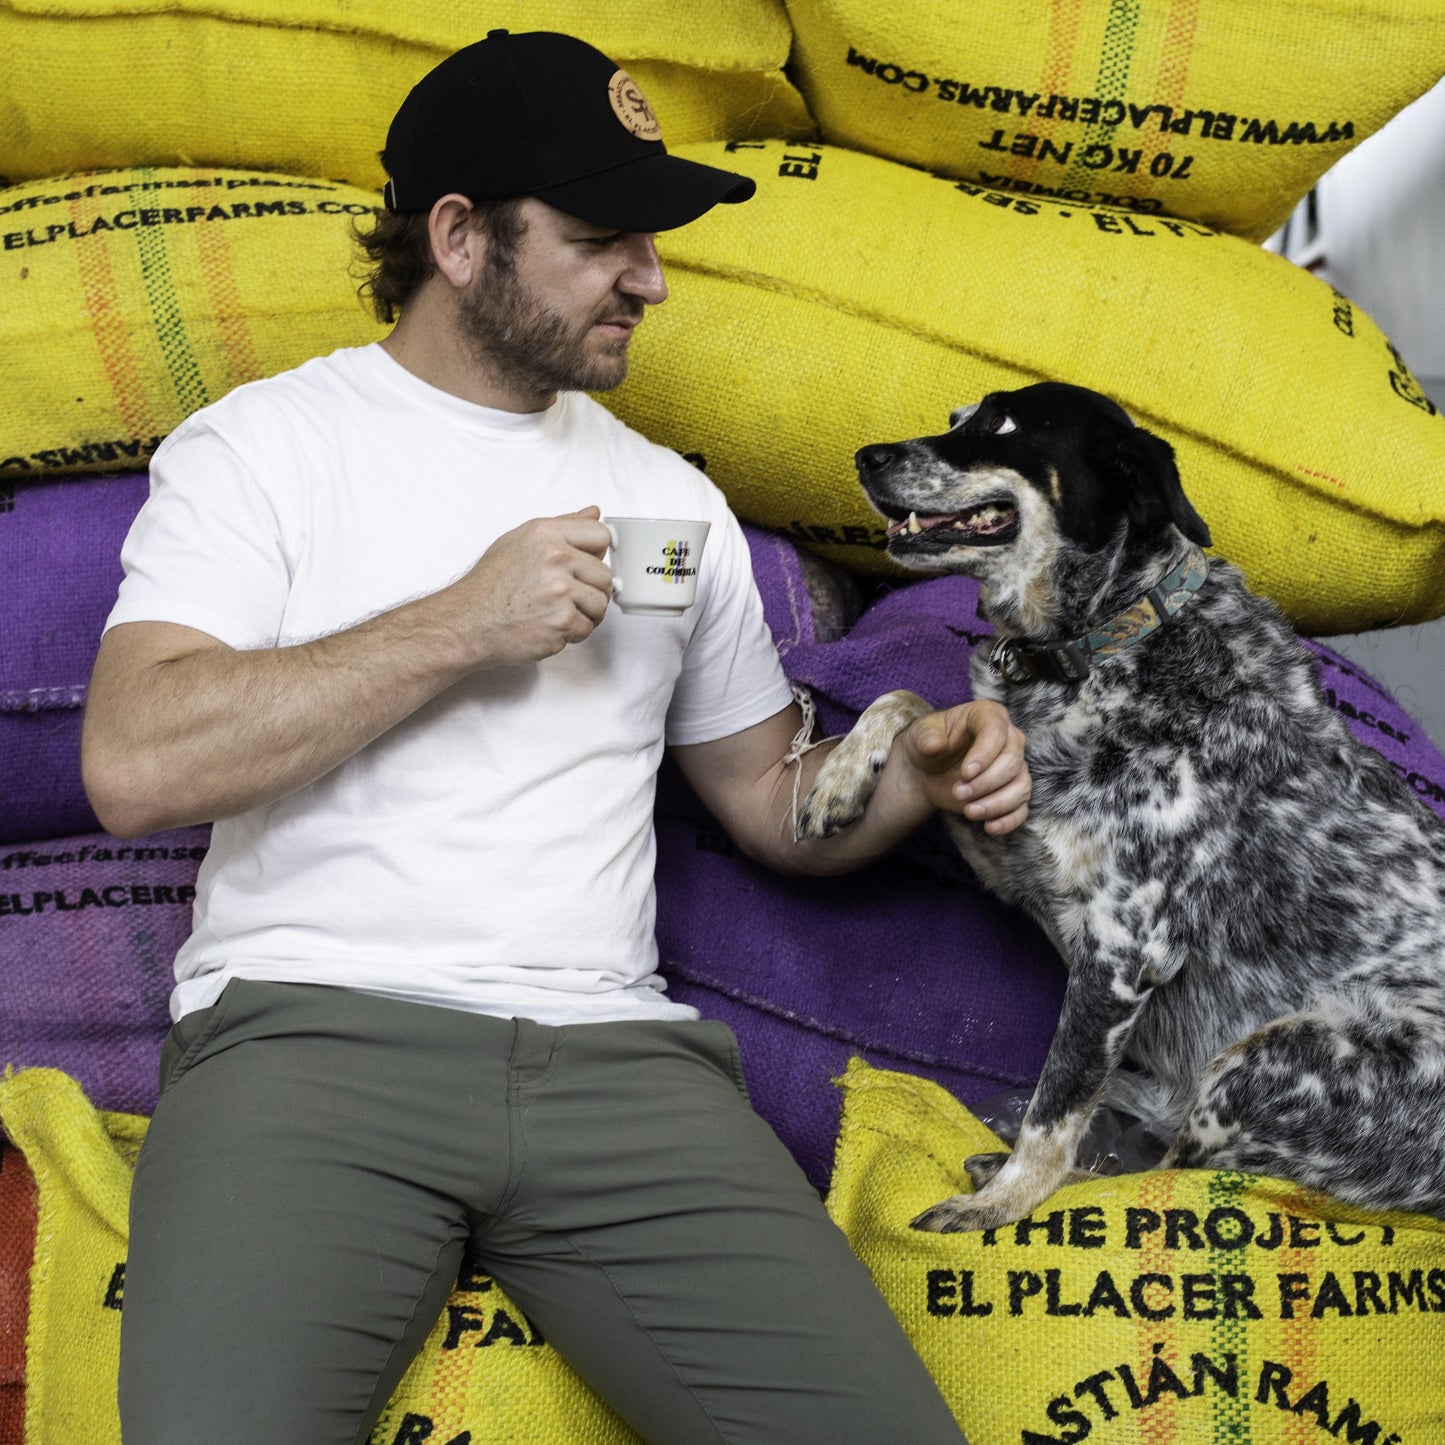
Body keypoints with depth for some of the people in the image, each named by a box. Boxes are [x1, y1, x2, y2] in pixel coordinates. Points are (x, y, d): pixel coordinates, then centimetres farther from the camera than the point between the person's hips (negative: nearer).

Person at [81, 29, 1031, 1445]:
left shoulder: (670, 501, 21)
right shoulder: (262, 444, 7)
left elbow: (768, 795, 29)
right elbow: (134, 765, -9)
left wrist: (920, 771, 7)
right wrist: (462, 626, -8)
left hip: (614, 1055, 4)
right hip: (311, 1028, -4)